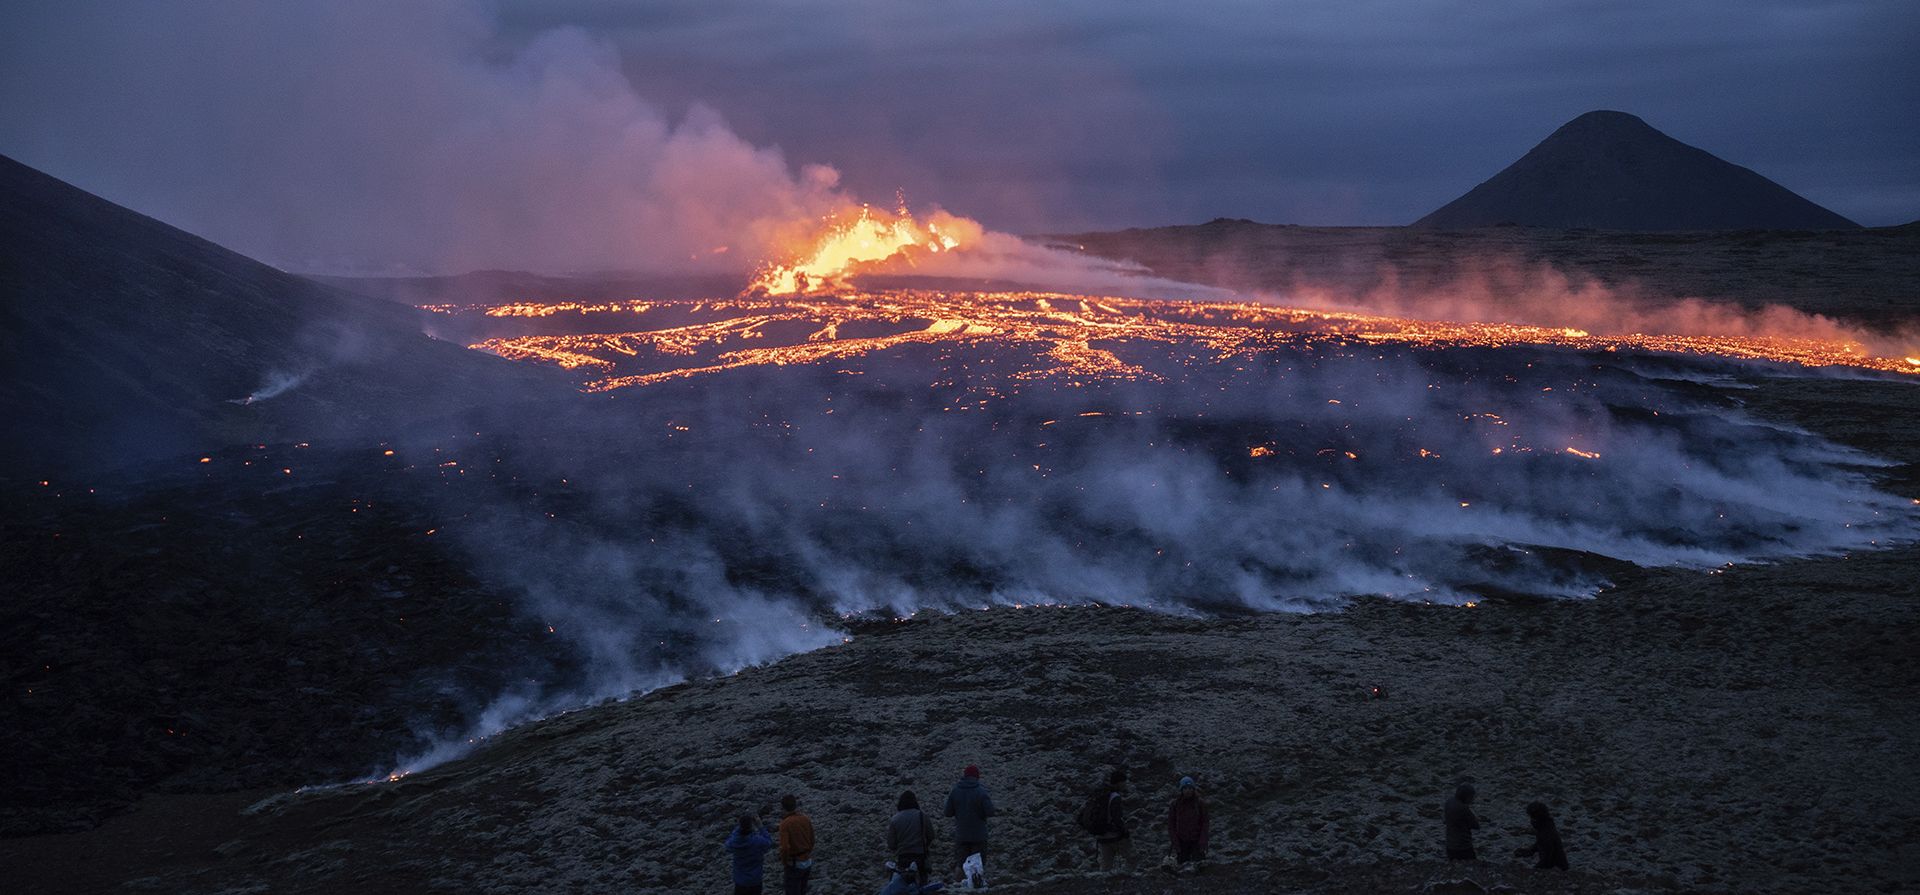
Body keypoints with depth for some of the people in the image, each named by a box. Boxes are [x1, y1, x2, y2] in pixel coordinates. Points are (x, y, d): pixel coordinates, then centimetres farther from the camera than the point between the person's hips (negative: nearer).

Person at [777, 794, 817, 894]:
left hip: (794, 864, -6)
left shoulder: (785, 823, -20)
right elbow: (812, 841, 9)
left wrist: (784, 863, -11)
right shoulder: (806, 819, -2)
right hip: (807, 862, 6)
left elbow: (785, 847, -25)